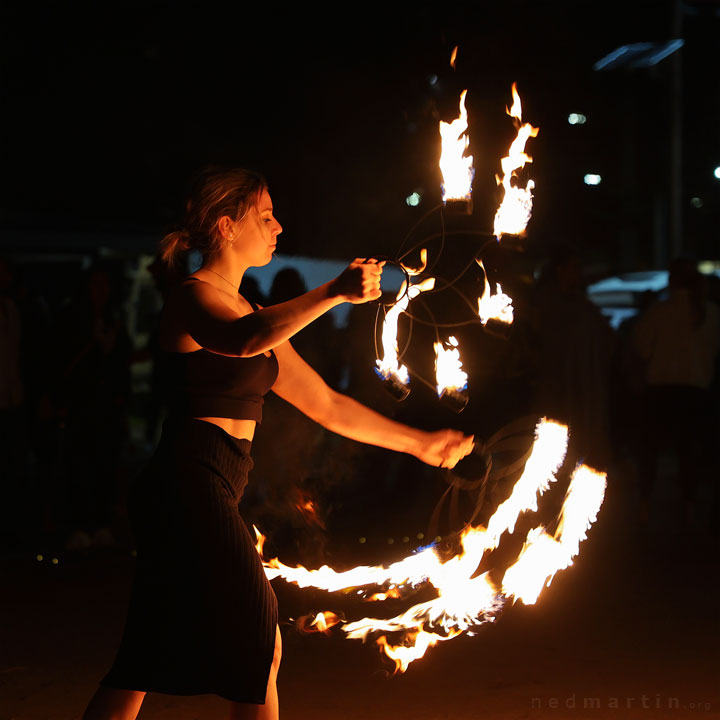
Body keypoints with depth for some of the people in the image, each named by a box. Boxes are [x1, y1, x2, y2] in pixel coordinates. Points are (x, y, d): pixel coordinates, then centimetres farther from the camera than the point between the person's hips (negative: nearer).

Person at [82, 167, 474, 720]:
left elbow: (326, 405, 23)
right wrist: (335, 293, -35)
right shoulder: (194, 297, -6)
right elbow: (244, 340, -32)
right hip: (190, 486, -9)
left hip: (205, 494, 9)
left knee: (146, 664, 9)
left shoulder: (249, 312, 21)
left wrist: (418, 442, 23)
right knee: (260, 648, -5)